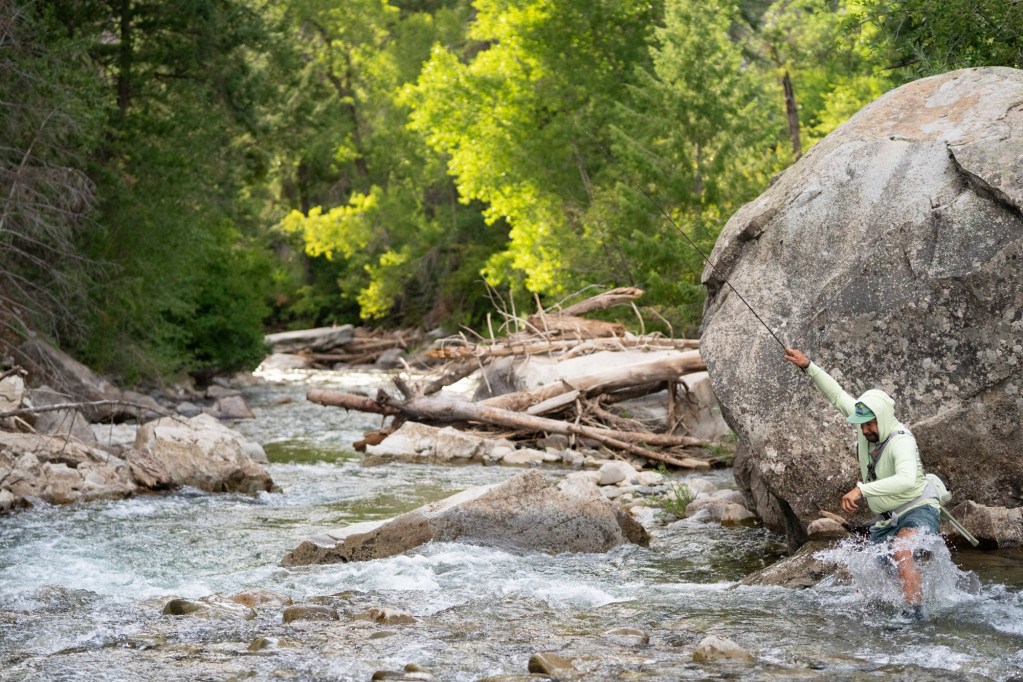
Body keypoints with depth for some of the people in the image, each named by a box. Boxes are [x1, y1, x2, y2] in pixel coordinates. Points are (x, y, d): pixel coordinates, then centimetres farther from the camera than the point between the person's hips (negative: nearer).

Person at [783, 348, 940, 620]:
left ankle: (915, 613, -45)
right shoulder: (868, 425, -3)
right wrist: (808, 367, 8)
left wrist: (862, 490, -52)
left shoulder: (901, 441, -26)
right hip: (886, 520, 9)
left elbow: (907, 479, -46)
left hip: (918, 511, -9)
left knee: (901, 551, -37)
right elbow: (838, 395, 13)